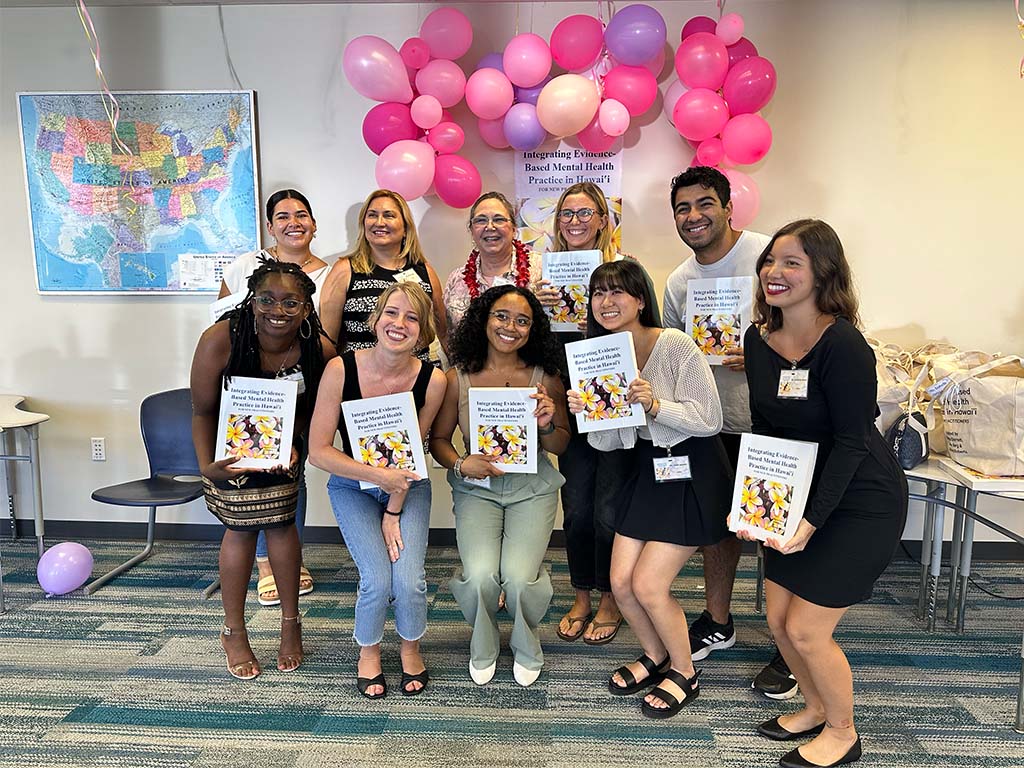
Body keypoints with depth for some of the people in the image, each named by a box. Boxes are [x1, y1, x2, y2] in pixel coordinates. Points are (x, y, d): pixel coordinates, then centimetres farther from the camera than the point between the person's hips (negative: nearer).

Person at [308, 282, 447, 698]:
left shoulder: (432, 380, -18)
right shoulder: (341, 369, -21)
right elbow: (318, 451, -18)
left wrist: (394, 512, -9)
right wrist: (378, 476, -27)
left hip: (407, 487, 1)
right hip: (352, 486, 0)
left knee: (409, 580, -17)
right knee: (377, 579, -18)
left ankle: (410, 648, 19)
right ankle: (368, 652, 18)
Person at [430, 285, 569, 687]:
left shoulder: (545, 378, -3)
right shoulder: (458, 378, -5)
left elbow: (561, 447, 4)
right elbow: (438, 438, 3)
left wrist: (548, 425, -17)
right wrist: (461, 465, -16)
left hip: (532, 485, 0)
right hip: (476, 487, 0)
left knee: (519, 576, -19)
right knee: (480, 576, -20)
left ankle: (527, 647, 18)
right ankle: (483, 647, 17)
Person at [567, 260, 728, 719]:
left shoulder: (676, 345, -18)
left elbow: (710, 419, -18)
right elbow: (607, 442, 2)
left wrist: (655, 404, -31)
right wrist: (583, 413, -17)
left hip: (693, 472, -6)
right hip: (647, 469, 6)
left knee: (648, 585, -7)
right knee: (621, 582, 4)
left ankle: (684, 673, 22)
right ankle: (655, 656, 34)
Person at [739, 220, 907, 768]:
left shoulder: (844, 345, -23)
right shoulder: (759, 338, -2)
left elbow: (851, 442, -21)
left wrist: (812, 521, -23)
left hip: (860, 502, -6)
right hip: (797, 496, 7)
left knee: (806, 628, -1)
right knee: (778, 617, 12)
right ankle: (815, 707, 40)